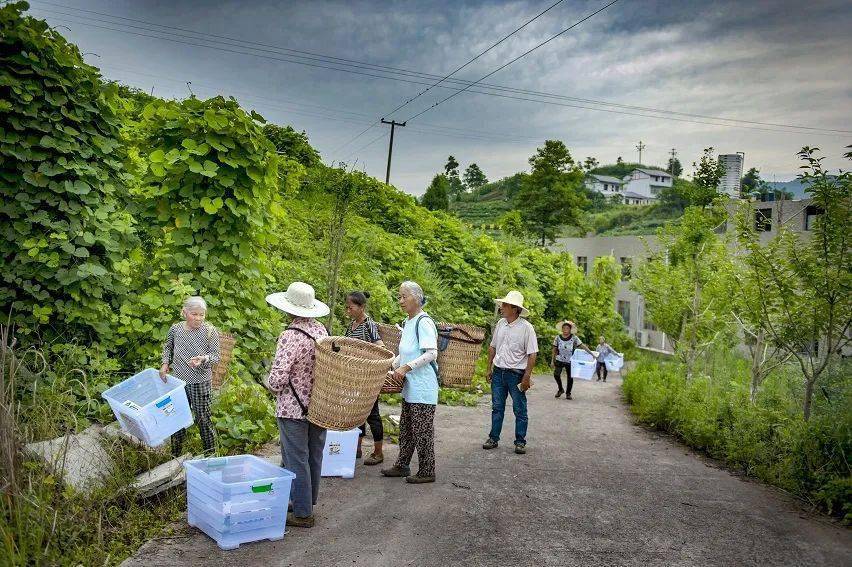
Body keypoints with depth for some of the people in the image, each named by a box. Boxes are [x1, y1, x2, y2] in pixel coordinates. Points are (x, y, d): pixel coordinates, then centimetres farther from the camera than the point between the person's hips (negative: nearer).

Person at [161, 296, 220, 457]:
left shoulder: (210, 332, -11)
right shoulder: (175, 329, -1)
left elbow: (215, 356, -8)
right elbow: (168, 347, 18)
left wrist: (204, 359, -28)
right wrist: (165, 364, 5)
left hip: (201, 383, -3)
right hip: (178, 381, 4)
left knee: (203, 419, 4)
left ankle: (210, 454, 20)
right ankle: (175, 455, 32)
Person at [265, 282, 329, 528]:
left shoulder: (291, 336, -22)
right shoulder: (321, 330, 0)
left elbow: (278, 377, -25)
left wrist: (270, 384, -4)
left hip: (293, 408, -7)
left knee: (296, 460, 4)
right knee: (314, 456, 18)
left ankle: (302, 513, 11)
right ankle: (308, 502, 33)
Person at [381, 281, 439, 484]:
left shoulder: (424, 322, -16)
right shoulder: (407, 322, 12)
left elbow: (431, 354, -23)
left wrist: (406, 367, -23)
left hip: (423, 387, -9)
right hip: (410, 386, 9)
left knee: (422, 430, 1)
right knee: (406, 428, 17)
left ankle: (427, 472, 13)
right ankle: (402, 465, 29)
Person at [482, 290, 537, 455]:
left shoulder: (526, 328, -12)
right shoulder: (500, 324, 5)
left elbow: (532, 354, -12)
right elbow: (493, 347, 15)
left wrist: (527, 377, -16)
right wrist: (489, 369, 14)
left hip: (516, 374, -5)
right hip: (498, 372, 5)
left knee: (520, 410, 5)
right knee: (497, 407, 12)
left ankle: (520, 442, 16)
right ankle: (493, 438, 22)